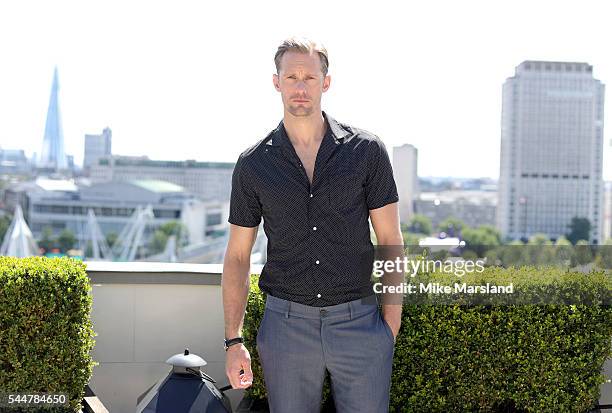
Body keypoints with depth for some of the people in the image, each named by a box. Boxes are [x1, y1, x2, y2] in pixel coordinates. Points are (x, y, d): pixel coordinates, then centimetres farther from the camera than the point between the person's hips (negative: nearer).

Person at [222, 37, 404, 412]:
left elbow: (390, 240, 1)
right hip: (286, 322, 1)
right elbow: (238, 255, 6)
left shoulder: (367, 151, -1)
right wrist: (234, 341, 1)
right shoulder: (254, 164, 2)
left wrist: (391, 325, -5)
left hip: (359, 322, -1)